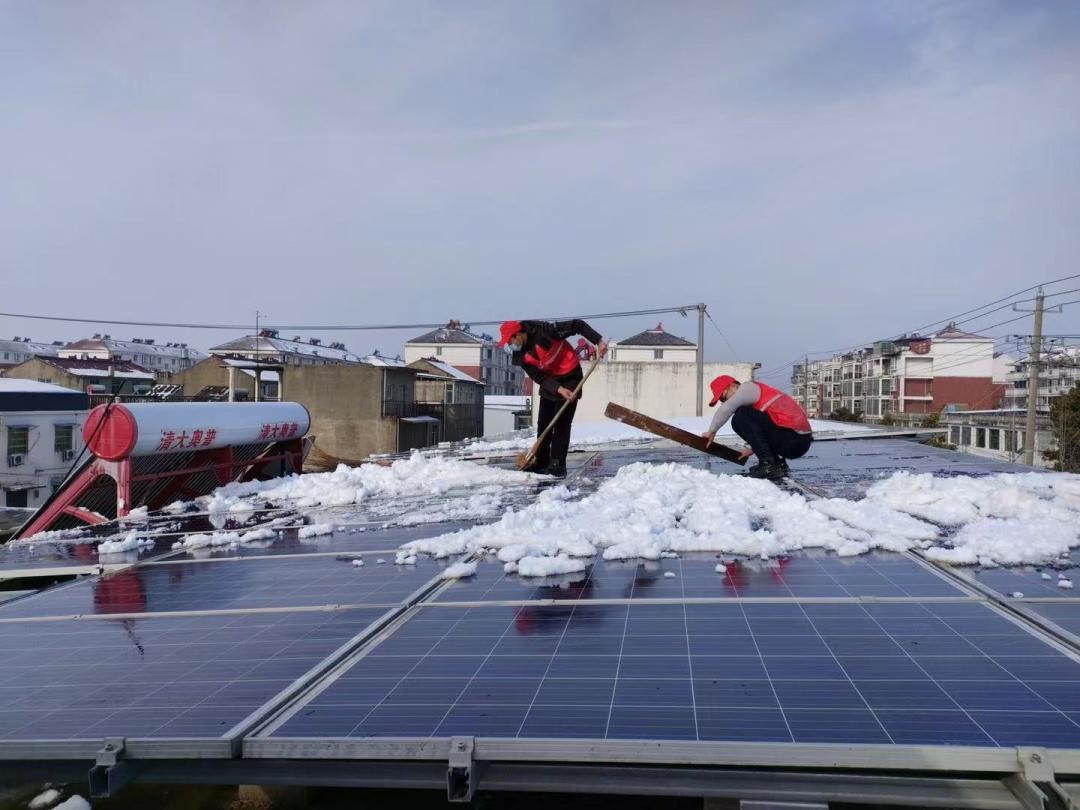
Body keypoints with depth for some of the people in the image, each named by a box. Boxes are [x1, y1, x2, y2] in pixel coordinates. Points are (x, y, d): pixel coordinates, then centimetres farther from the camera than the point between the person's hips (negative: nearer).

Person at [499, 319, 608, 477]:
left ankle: (558, 465, -6)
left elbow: (578, 325, -22)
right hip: (549, 381, 6)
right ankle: (542, 462, 17)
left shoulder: (544, 331, -27)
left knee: (561, 423, -9)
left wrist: (599, 341, -27)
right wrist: (559, 389, -28)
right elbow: (539, 378, -13)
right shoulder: (521, 356, -10)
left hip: (570, 376, -6)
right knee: (543, 423, 7)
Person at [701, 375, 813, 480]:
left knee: (740, 419, -10)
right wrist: (753, 449, 25)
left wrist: (711, 431, -5)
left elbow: (725, 409, -17)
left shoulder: (748, 387, -1)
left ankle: (768, 464, -13)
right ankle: (778, 463, 14)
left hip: (791, 439, -10)